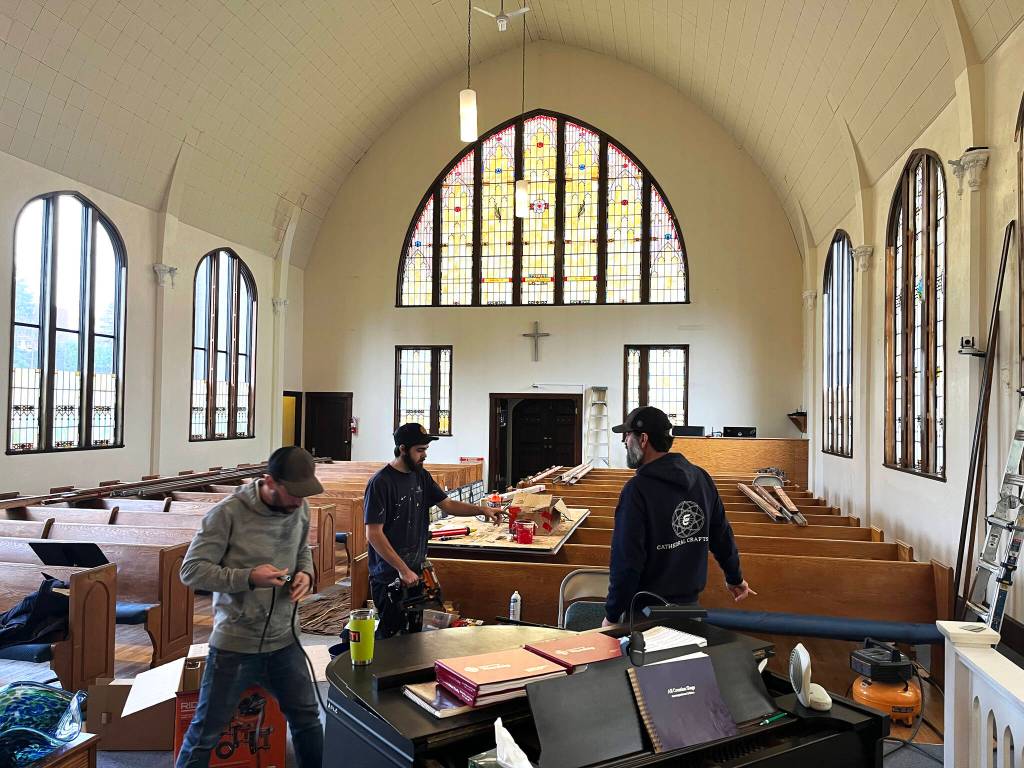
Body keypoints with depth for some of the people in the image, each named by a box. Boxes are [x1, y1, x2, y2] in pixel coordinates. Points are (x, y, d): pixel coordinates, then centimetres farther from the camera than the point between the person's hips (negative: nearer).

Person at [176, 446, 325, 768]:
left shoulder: (300, 509, -2)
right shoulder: (228, 513, -19)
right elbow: (190, 570, -17)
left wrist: (305, 573, -6)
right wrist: (248, 577, -28)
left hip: (285, 641, 5)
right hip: (235, 645, -5)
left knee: (307, 720, 19)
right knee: (205, 732, 11)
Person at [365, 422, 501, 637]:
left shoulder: (421, 476, 8)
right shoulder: (380, 483, -16)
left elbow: (447, 504, 14)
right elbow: (373, 535, -18)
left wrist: (482, 510, -1)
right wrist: (403, 570, -18)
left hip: (415, 573, 7)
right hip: (388, 577, -7)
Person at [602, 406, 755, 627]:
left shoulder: (637, 489, -20)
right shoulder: (701, 478, 1)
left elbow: (626, 560, -21)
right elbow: (722, 535, 11)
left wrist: (612, 616, -13)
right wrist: (735, 577, 27)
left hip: (648, 609, -6)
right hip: (691, 603, 6)